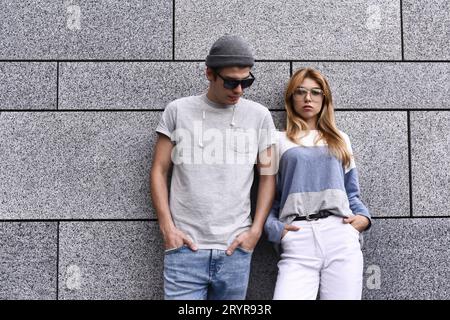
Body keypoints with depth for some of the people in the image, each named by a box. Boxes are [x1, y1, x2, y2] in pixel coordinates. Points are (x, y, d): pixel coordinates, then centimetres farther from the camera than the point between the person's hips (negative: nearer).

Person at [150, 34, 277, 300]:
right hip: (185, 248, -1)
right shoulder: (178, 111, 4)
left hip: (235, 249, 1)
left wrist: (256, 230, 0)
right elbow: (160, 171, 6)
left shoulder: (259, 116, 6)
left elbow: (268, 175, 9)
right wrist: (167, 227, -2)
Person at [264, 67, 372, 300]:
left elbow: (351, 191, 21)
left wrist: (363, 216, 3)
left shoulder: (340, 140, 21)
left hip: (341, 236, 3)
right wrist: (274, 228, -7)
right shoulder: (278, 140, 12)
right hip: (298, 241, -2)